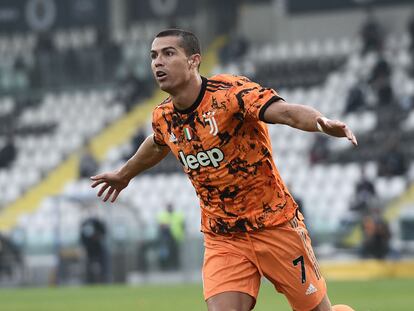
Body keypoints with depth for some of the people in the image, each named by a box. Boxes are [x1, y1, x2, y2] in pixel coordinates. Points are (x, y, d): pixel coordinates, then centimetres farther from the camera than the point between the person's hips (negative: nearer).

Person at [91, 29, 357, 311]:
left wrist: (322, 122, -58)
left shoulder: (230, 93, -19)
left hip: (275, 226, -4)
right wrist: (123, 175, 45)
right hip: (221, 239, 4)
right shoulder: (164, 117, 0)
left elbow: (285, 111, -36)